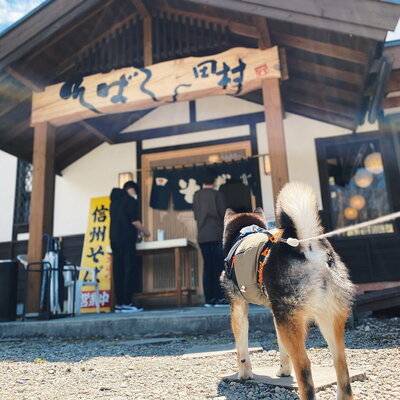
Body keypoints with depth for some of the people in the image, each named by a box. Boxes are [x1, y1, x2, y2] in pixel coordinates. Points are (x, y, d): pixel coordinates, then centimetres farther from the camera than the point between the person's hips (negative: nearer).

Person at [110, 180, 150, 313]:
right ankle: (127, 303, -9)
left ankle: (119, 304, 6)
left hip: (114, 239, 8)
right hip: (126, 240, -7)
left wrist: (136, 230, 29)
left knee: (118, 271, 6)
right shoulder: (130, 199, -4)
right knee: (128, 271, -6)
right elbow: (134, 220, -11)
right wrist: (145, 231, 4)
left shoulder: (115, 200, 20)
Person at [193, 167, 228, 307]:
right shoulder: (217, 195, -7)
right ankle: (219, 298, -3)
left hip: (202, 236, 5)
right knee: (219, 266, -1)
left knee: (208, 266, 9)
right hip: (216, 235, -5)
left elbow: (196, 216, 13)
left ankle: (209, 298, 9)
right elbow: (223, 214, -6)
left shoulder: (196, 196, 8)